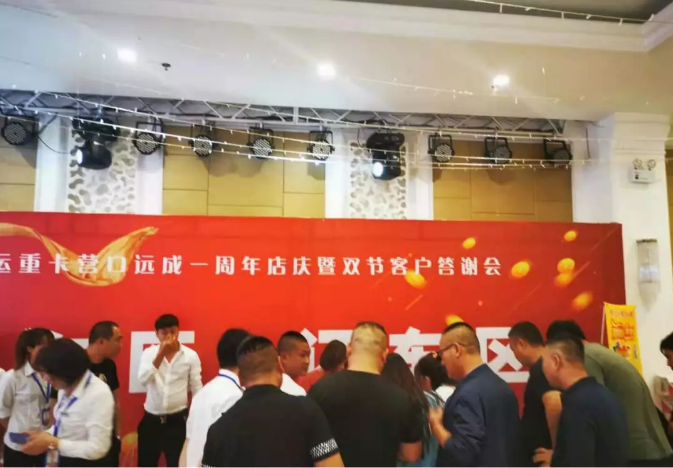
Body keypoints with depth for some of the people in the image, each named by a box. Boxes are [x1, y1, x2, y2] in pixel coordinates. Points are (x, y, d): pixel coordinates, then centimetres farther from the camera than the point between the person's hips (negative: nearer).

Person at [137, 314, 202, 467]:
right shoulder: (149, 353, -2)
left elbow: (197, 389, -1)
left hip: (178, 420, -2)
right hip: (151, 420, 2)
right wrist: (160, 354, -27)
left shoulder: (191, 355, -6)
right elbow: (143, 379, -17)